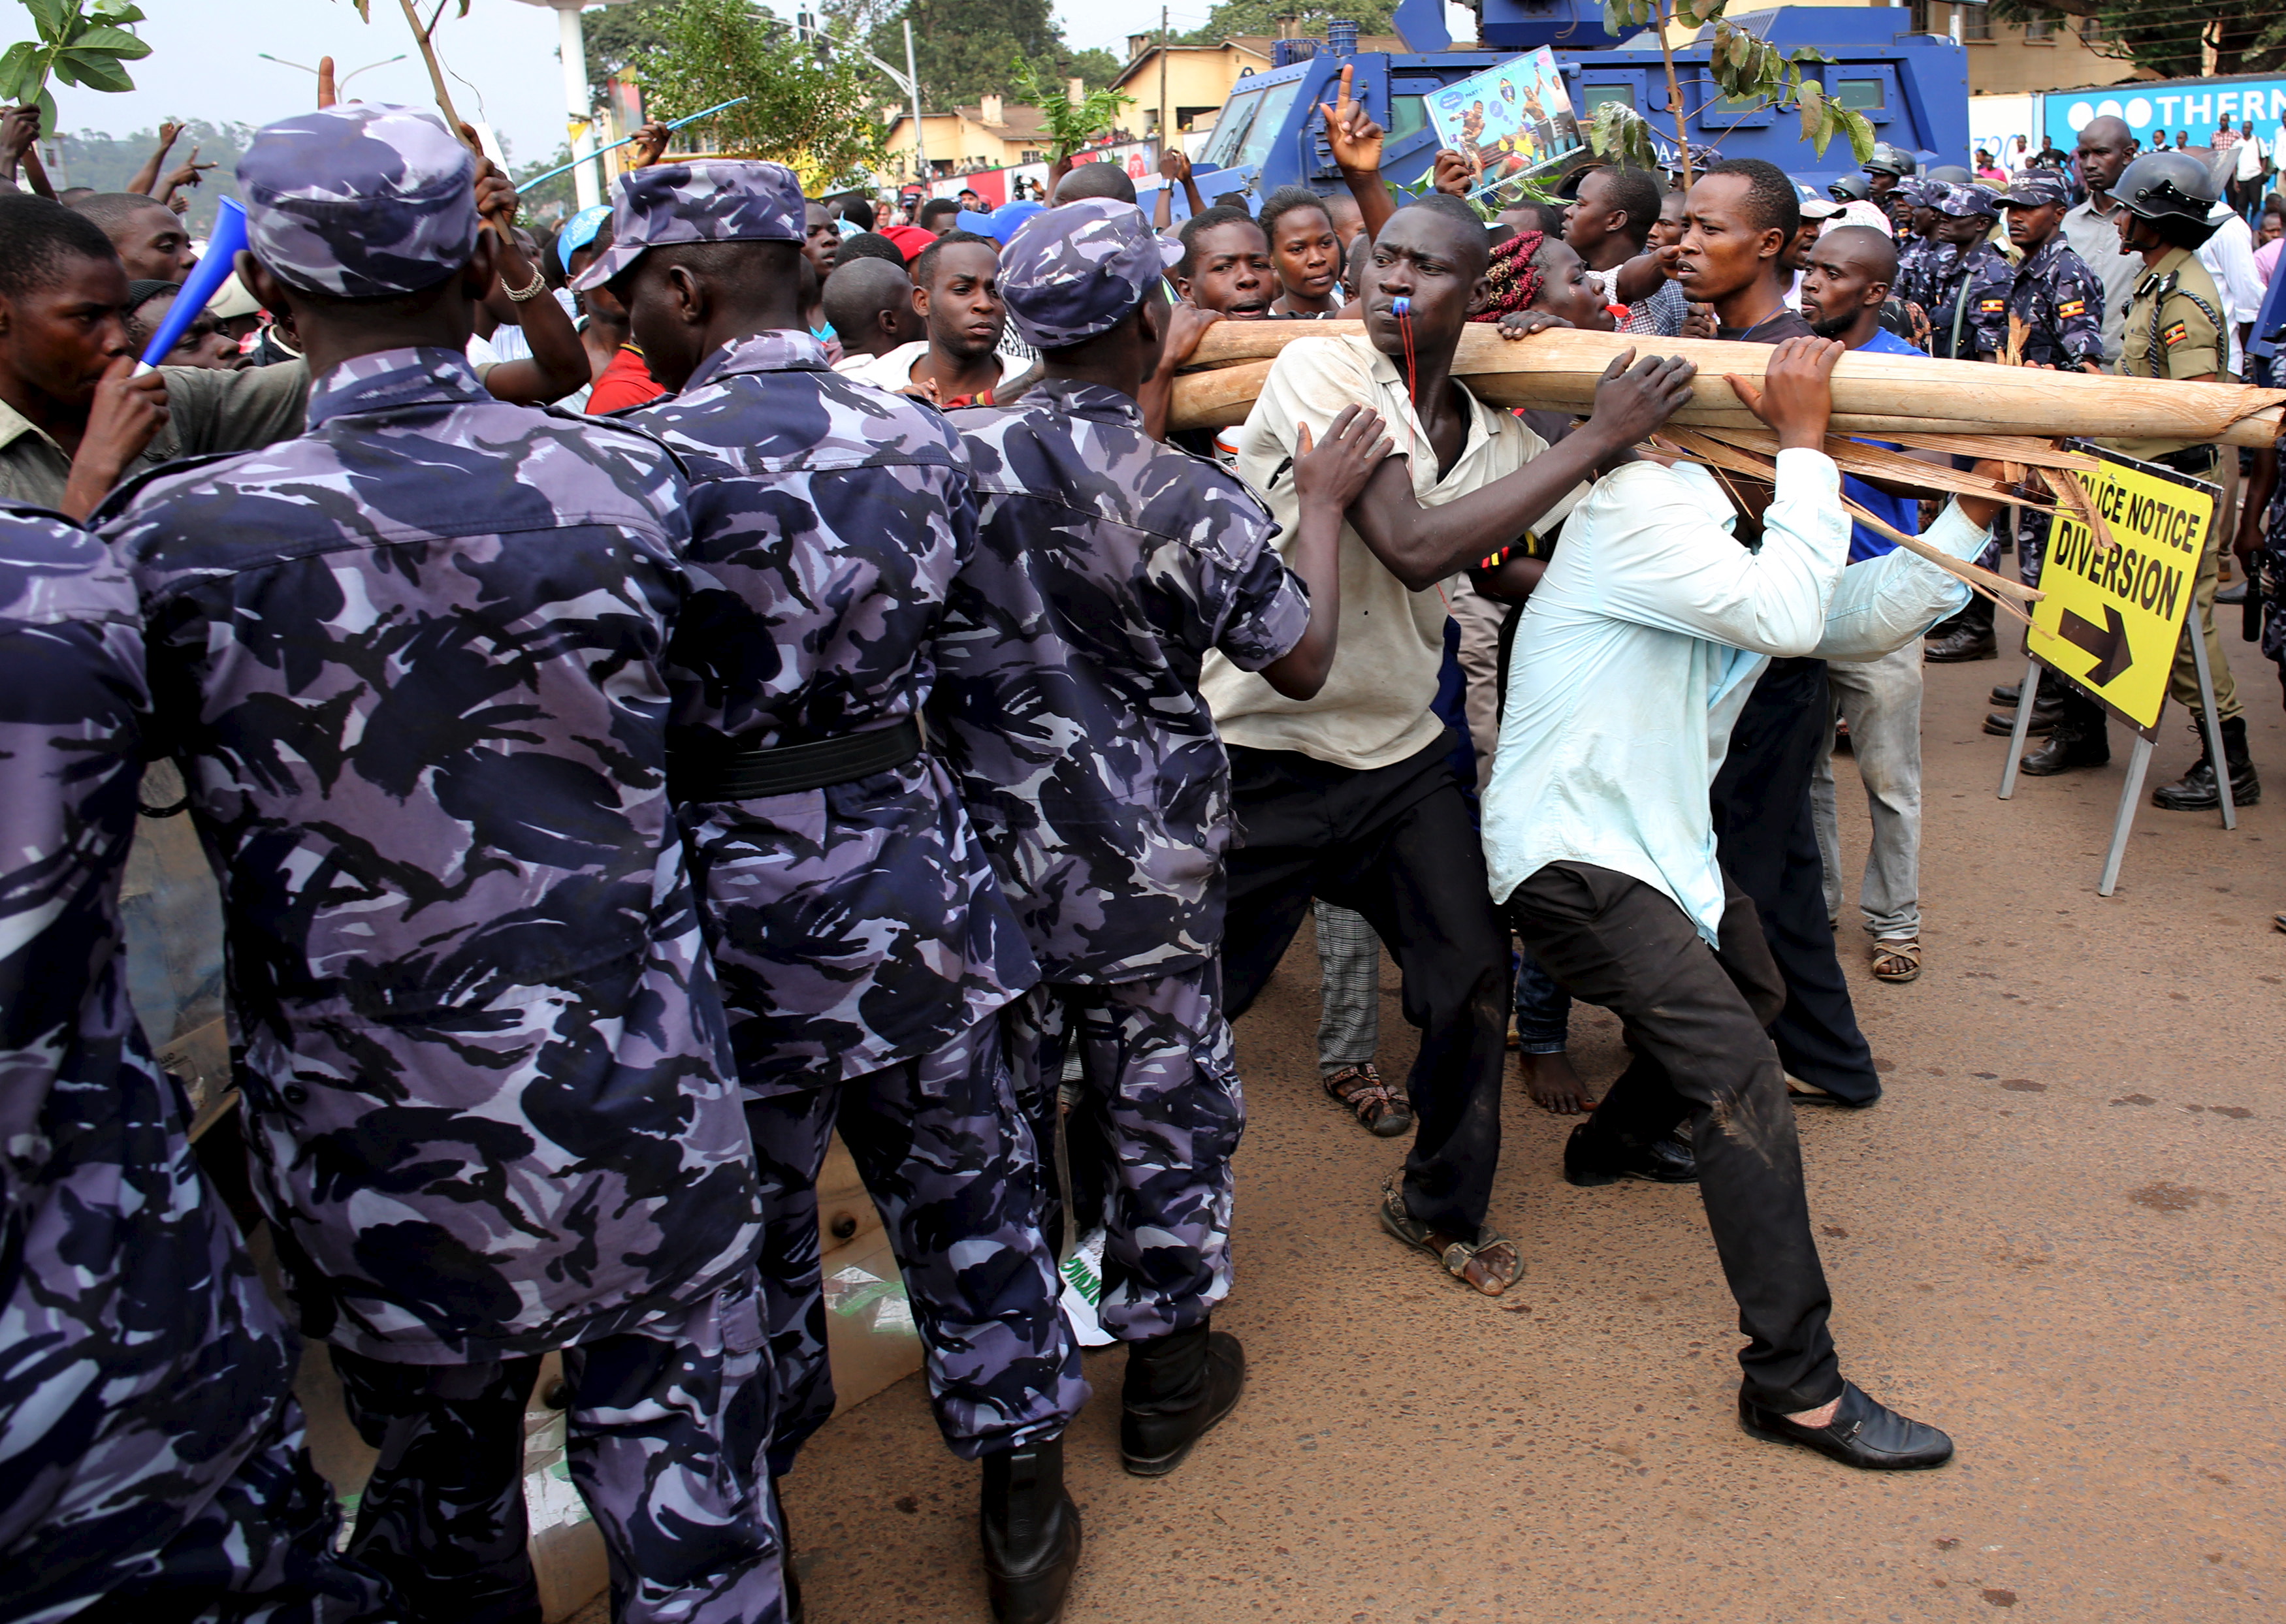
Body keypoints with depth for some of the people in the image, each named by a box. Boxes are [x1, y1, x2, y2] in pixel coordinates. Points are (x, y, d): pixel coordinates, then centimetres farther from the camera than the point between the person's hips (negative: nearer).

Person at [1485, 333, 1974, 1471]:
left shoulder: (1734, 519, 13)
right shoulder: (1642, 504, -17)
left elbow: (1861, 616, 14)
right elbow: (1788, 617, -28)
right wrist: (1803, 445, -22)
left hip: (1657, 839, 11)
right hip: (1570, 854, -11)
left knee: (1749, 990, 29)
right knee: (1741, 1075, -19)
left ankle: (1612, 1140, 52)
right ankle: (1797, 1386, -13)